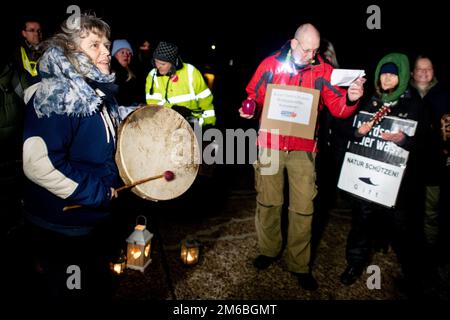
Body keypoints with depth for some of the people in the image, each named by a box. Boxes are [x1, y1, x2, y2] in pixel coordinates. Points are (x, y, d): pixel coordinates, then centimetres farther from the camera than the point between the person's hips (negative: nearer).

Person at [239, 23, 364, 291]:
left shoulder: (323, 71, -1)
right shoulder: (270, 65, 0)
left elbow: (338, 108, -4)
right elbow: (253, 96, 10)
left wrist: (351, 99, -25)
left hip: (303, 149, 0)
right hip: (270, 144, 1)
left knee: (303, 208, 3)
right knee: (268, 202, 12)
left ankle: (299, 264, 23)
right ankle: (269, 250, 37)